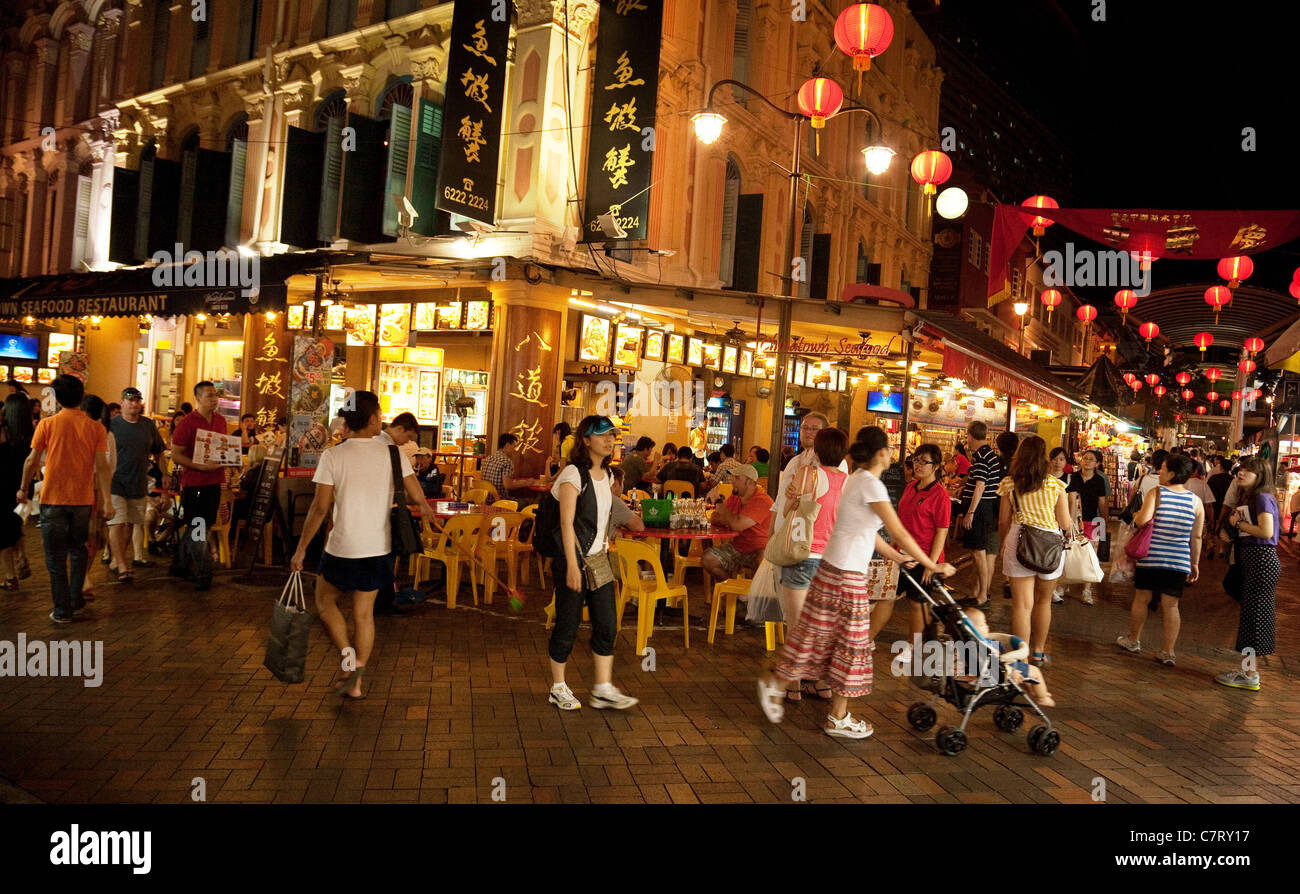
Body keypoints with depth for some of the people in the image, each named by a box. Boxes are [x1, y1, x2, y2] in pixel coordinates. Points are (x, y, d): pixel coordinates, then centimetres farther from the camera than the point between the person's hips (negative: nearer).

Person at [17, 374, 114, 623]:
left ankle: (63, 610, 9)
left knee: (56, 556, 7)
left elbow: (32, 461, -2)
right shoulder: (95, 427, -2)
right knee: (77, 549, 20)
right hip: (83, 499, 2)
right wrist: (107, 500, -5)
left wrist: (23, 488, 13)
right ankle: (76, 600, 23)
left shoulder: (47, 424, -6)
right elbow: (101, 466, -6)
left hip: (53, 500, -2)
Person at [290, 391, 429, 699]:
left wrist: (301, 548, -2)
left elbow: (320, 507, -11)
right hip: (379, 548, 3)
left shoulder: (333, 456, -10)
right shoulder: (393, 453, -5)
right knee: (364, 612, 13)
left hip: (343, 547, -2)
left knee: (324, 600, 20)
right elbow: (418, 497, -6)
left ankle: (347, 653, 1)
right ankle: (355, 683, 19)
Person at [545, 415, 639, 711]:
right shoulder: (574, 473, -12)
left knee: (606, 624, 5)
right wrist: (572, 565, -22)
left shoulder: (606, 474, 11)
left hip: (599, 559, 7)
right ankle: (558, 688, 18)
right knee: (567, 624, 3)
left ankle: (603, 689, 13)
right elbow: (567, 522, -17)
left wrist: (605, 550, 16)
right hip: (574, 558, -7)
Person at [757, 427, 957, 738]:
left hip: (833, 568, 9)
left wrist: (898, 557, 24)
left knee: (817, 635, 16)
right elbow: (900, 533, -18)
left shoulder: (858, 479, 12)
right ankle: (838, 718, 15)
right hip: (846, 574, -9)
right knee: (850, 642, 3)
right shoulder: (871, 484, -17)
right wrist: (933, 566, -12)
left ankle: (775, 685, 25)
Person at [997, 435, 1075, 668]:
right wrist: (1070, 522, 21)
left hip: (1018, 542, 0)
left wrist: (1004, 544, 22)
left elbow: (1003, 521, 5)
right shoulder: (1055, 485, -7)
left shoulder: (1009, 484, -3)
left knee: (1022, 605, 3)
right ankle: (1038, 652, 31)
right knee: (1043, 601, 19)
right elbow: (1066, 524, -3)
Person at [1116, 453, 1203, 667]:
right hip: (1179, 561, 3)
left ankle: (1133, 640, 28)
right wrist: (1195, 563, 15)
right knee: (1171, 605, 6)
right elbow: (1196, 537, 6)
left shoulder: (1156, 493, -9)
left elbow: (1142, 520, -21)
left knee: (1141, 599, 13)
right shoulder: (1195, 501, 2)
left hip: (1151, 557, -3)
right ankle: (1167, 653, 10)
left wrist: (1135, 515, 1)